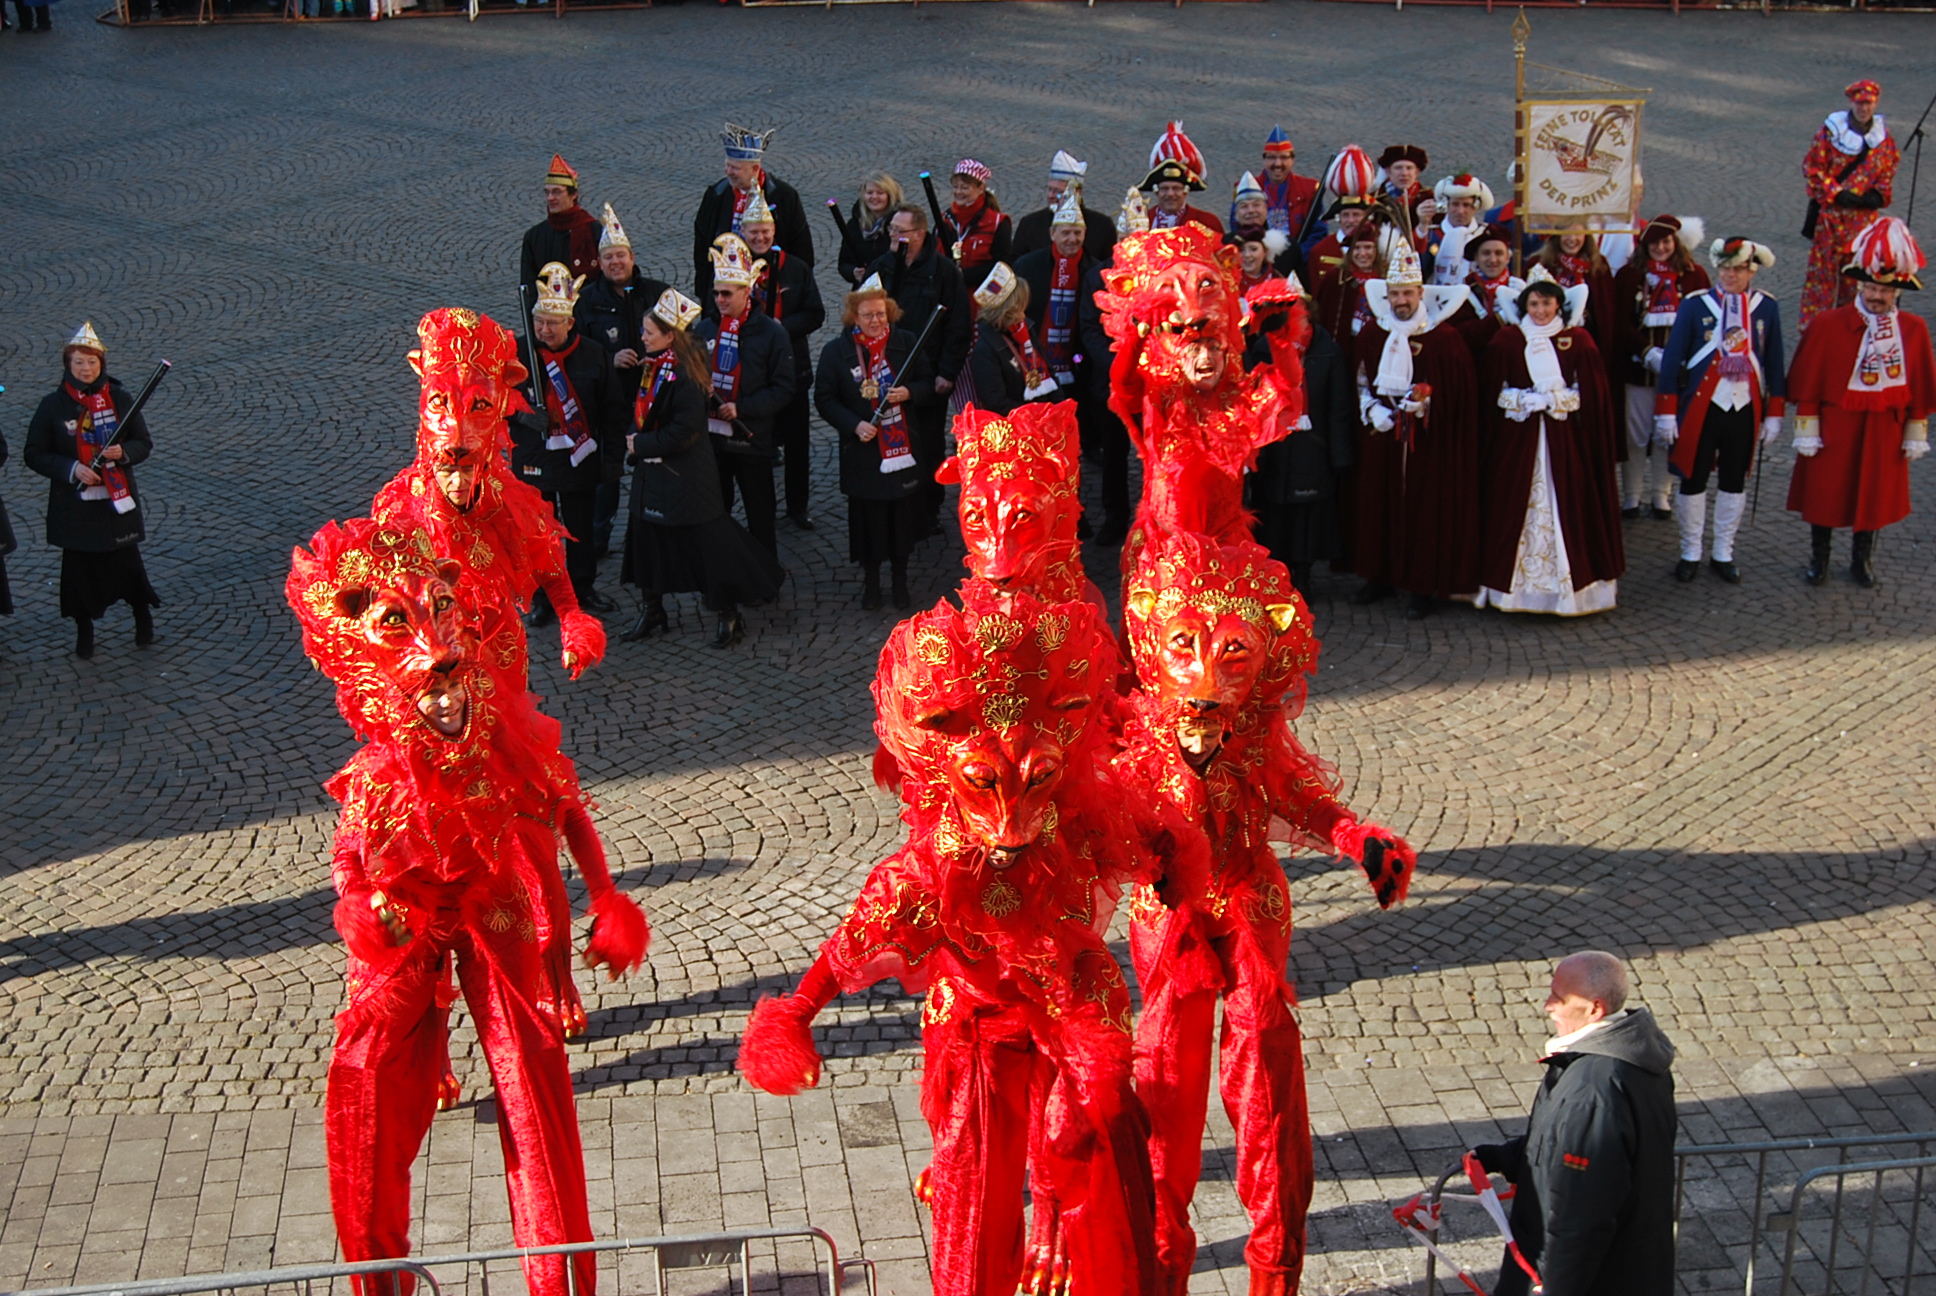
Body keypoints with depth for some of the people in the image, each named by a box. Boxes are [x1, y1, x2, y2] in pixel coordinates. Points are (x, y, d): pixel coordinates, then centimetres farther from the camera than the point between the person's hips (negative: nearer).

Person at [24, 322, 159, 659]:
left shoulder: (120, 399, -2)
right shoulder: (53, 405, -5)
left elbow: (144, 444, 2)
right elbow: (34, 454, -3)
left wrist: (123, 452, -20)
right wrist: (71, 468, -18)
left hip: (117, 500, 0)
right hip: (74, 504, 0)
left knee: (126, 560, 6)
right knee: (79, 565, 7)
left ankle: (143, 616, 30)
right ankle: (84, 629, 25)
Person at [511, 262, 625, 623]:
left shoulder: (593, 354, -5)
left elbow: (614, 410, 1)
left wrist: (613, 456, -2)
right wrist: (521, 415, -21)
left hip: (580, 459, 1)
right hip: (533, 459, -1)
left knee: (581, 528, 15)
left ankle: (583, 586, 34)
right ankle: (542, 597, 20)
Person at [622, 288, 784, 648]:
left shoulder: (685, 375, -22)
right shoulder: (653, 366, 3)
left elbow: (684, 431, -23)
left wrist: (641, 445, -16)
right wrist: (635, 443, 1)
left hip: (684, 476, -9)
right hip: (652, 472, 9)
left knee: (704, 541, 1)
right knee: (646, 535, 15)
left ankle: (728, 614, 14)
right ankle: (652, 609, 30)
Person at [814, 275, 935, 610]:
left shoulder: (906, 343, 0)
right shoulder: (836, 352, -6)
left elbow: (927, 384, 6)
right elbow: (824, 399, -3)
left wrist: (909, 393, -17)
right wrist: (854, 425, -16)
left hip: (902, 446, 1)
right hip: (863, 452, -1)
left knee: (903, 513, 10)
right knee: (867, 516, 7)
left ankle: (900, 579, 29)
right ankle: (870, 580, 26)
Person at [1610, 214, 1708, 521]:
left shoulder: (1694, 275, 5)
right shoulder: (1629, 274, 1)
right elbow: (1622, 322, -4)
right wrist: (1649, 353, -16)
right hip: (1639, 365, -1)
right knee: (1637, 433, 2)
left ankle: (1662, 495, 18)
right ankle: (1631, 496, 13)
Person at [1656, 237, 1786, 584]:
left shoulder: (1767, 308, 1)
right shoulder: (1695, 305, -5)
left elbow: (1774, 363, 6)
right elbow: (1672, 359, -4)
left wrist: (1774, 413, 5)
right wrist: (1667, 411, -8)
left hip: (1745, 408, 2)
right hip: (1700, 407, -2)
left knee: (1735, 481, 10)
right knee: (1693, 480, 4)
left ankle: (1723, 554, 22)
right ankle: (1690, 554, 18)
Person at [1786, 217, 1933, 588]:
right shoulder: (1828, 325, -14)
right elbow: (1807, 384, -10)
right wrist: (1807, 431, -8)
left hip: (1883, 434, 2)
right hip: (1834, 430, -2)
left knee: (1873, 497, 16)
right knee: (1824, 494, 11)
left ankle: (1863, 559, 36)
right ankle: (1819, 557, 31)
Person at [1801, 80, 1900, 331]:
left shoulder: (1884, 135, 4)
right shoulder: (1831, 130, -7)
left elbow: (1889, 169, 13)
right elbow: (1812, 168, -6)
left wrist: (1878, 195, -4)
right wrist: (1837, 194, -14)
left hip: (1864, 214, 3)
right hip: (1830, 209, -3)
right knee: (1822, 267, 0)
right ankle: (1813, 326, 5)